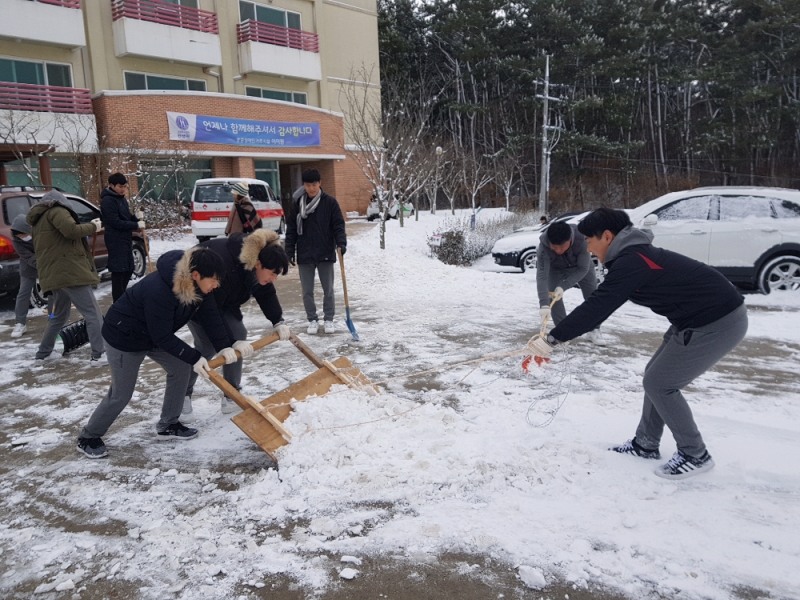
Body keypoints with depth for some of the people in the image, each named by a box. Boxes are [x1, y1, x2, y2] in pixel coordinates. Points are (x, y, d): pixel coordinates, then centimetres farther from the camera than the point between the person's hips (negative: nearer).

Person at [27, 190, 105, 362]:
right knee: (93, 314, -9)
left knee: (59, 315, 24)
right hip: (70, 271, -9)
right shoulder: (56, 210, -2)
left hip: (53, 274, 9)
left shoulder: (38, 221, 27)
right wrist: (92, 227, -5)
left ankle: (43, 352, 32)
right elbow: (70, 230, -19)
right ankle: (99, 354, -15)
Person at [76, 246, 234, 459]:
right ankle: (88, 437, 23)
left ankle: (168, 425, 20)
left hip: (154, 333, 8)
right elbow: (163, 337, -32)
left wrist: (222, 347, -20)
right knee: (121, 393, 1)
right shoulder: (159, 291, -40)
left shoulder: (197, 284, -17)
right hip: (124, 336, -8)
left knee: (180, 368, 4)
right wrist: (194, 357, -29)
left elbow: (210, 314, -9)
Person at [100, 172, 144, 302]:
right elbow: (116, 223, -19)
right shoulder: (107, 201, -13)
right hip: (116, 241, -9)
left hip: (125, 239, 9)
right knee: (118, 271, -8)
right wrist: (136, 225, -15)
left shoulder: (121, 198, 15)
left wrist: (136, 217, -2)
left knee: (128, 269, 15)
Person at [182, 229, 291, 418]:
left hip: (224, 299, 7)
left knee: (238, 335, -4)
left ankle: (231, 396, 6)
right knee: (207, 346, -17)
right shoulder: (223, 263, -42)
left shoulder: (260, 259, -18)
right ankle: (182, 395, 2)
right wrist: (231, 342, -41)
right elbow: (209, 309, -41)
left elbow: (267, 293, -5)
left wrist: (278, 322, -16)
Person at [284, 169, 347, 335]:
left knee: (328, 289, 8)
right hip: (304, 255, 2)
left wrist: (341, 243, -20)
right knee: (307, 291, 8)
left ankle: (329, 319, 21)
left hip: (325, 253, -2)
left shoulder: (330, 202, -3)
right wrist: (289, 251, 2)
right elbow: (291, 229, 6)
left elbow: (338, 225, -5)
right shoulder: (297, 204, 3)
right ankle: (312, 320, 21)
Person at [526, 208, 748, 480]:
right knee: (656, 376, 15)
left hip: (717, 323, -10)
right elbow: (600, 303, 17)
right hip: (699, 317, 10)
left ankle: (695, 455, 14)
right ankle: (646, 444, 28)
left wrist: (552, 338, -23)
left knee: (659, 384, -1)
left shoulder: (631, 262, -22)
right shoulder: (635, 253, 10)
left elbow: (596, 308, -27)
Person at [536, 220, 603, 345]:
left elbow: (583, 269, -35)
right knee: (553, 296, -14)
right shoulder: (543, 247, -42)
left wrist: (563, 286, -43)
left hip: (581, 266, 0)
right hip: (555, 268, 0)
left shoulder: (582, 239, -43)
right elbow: (542, 275, -48)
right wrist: (544, 305, -58)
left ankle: (594, 330, 14)